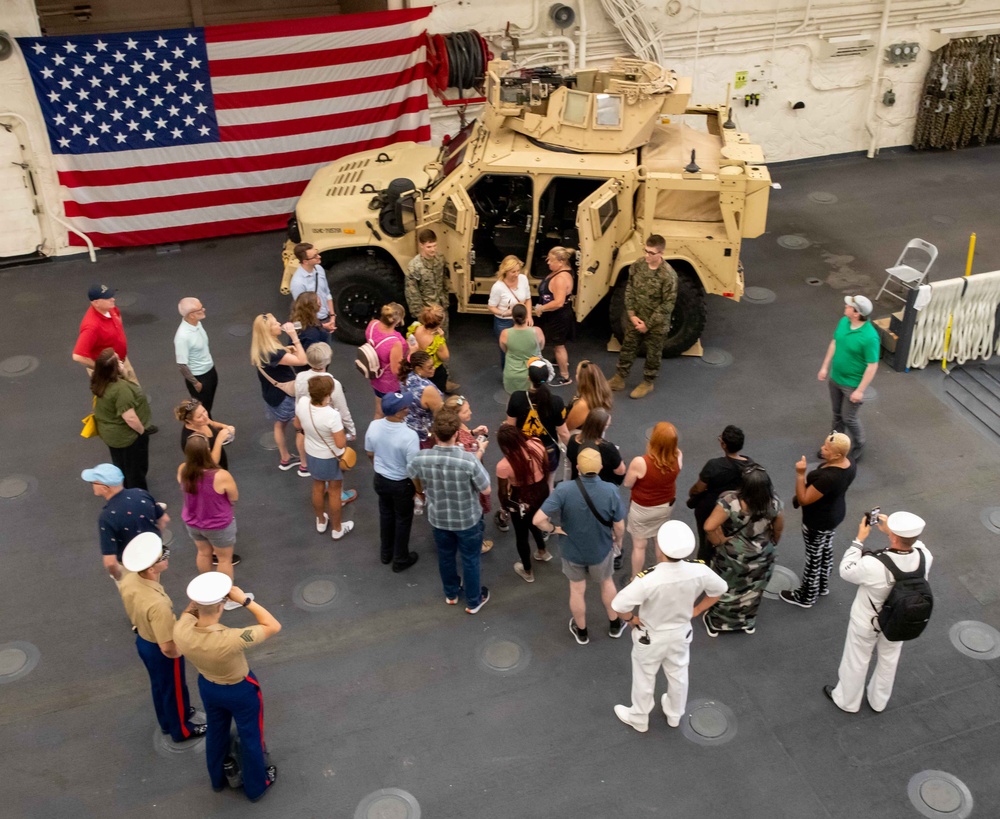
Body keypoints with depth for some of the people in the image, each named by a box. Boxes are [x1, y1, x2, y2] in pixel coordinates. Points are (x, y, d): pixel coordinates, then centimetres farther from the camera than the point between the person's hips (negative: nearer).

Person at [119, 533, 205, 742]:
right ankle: (181, 730, 47)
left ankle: (167, 720, 57)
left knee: (158, 685, 32)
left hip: (142, 641, 7)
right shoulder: (157, 604, -43)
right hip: (160, 651, -7)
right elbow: (167, 647, -34)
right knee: (174, 690, 21)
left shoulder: (128, 580, -19)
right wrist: (178, 653, -12)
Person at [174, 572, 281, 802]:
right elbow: (273, 626, -31)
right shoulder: (231, 640, -44)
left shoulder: (180, 632, -30)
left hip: (207, 687, 5)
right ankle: (256, 786, 46)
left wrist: (199, 600, -19)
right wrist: (245, 599, -33)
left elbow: (188, 613, -3)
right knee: (250, 737, 22)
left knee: (216, 731, 32)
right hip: (241, 690, -4)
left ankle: (217, 779, 57)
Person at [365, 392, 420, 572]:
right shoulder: (409, 436, -33)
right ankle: (400, 560, 36)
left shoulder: (373, 426, -17)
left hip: (380, 479, 5)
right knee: (403, 520, 18)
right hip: (402, 484, -5)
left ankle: (386, 553, 47)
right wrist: (419, 490, -6)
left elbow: (369, 454, 1)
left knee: (386, 515, 27)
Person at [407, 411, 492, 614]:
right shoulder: (469, 460, -34)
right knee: (470, 560, 21)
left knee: (445, 556, 28)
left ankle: (451, 594, 52)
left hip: (438, 518, 3)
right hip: (468, 519, -3)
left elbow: (411, 473, 1)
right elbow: (486, 490, -19)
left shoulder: (420, 458, -24)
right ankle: (473, 601, 41)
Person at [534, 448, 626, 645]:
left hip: (573, 550, 0)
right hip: (601, 549, 1)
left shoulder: (564, 490, -32)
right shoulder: (610, 491, -28)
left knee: (577, 590, 25)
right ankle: (614, 624, 50)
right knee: (607, 583, 30)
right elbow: (619, 526, -16)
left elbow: (538, 520, -34)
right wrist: (618, 539, 7)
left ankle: (581, 631, 47)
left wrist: (553, 529, -13)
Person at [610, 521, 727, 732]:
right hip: (681, 633, 4)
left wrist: (631, 618, -14)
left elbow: (618, 604, -36)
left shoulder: (648, 580, -41)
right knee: (678, 675, 30)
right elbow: (719, 590, -8)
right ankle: (674, 715, 55)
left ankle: (639, 719, 49)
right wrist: (695, 610, 2)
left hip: (650, 637, -3)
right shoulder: (699, 571, -27)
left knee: (644, 679, 24)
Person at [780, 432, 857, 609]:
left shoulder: (828, 477, -39)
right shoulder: (850, 464, -11)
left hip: (818, 521, -9)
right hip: (835, 513, 9)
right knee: (826, 549, 27)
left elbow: (804, 500, -29)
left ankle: (807, 597, 30)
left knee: (814, 557, 11)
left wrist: (800, 474, -34)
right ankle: (823, 585, 49)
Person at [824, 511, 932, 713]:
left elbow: (846, 571, -19)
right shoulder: (924, 557, -28)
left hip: (867, 621, -4)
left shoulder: (873, 565, -41)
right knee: (889, 660, 29)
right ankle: (879, 701, 54)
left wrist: (859, 539, -15)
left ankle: (846, 700, 47)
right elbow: (914, 543, -2)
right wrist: (891, 529, -5)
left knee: (856, 661, 23)